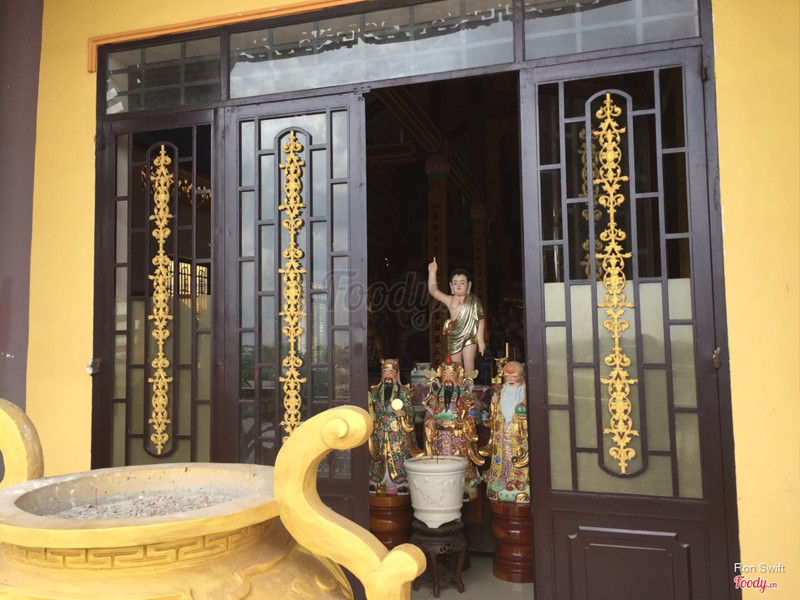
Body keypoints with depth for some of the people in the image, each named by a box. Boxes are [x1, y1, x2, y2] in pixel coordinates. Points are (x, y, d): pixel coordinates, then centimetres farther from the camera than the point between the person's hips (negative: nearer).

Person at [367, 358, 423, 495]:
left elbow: (410, 411, 0)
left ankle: (401, 486, 3)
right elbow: (371, 412, 14)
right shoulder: (375, 391, 10)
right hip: (380, 432, 2)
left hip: (398, 433, -2)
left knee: (398, 458, -5)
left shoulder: (403, 391, 3)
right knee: (378, 458, 4)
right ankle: (376, 486, 13)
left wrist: (403, 413, -19)